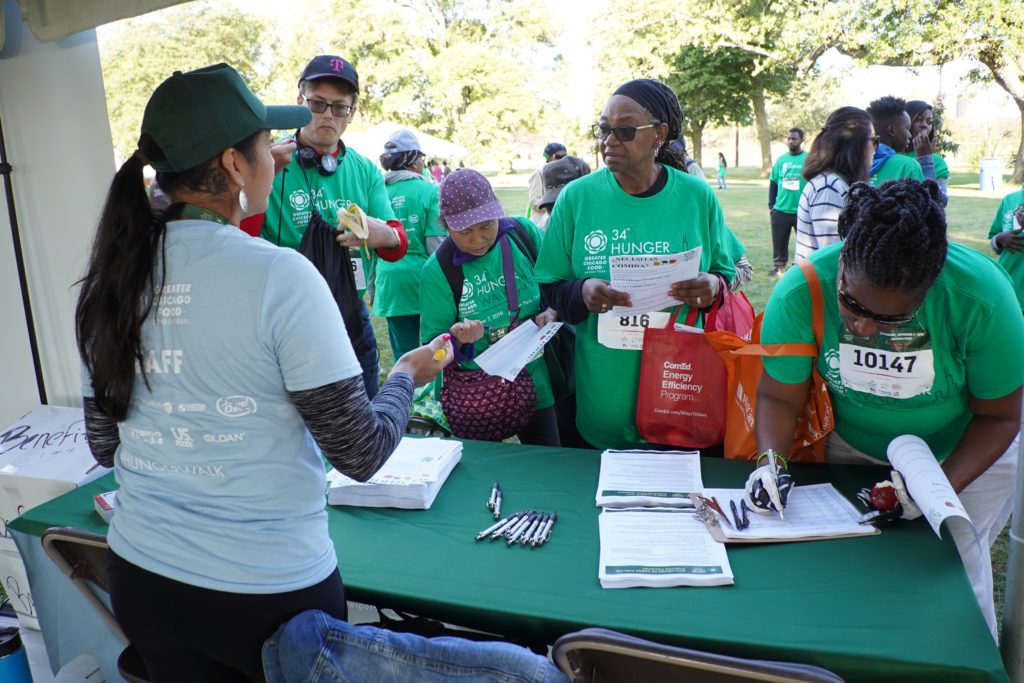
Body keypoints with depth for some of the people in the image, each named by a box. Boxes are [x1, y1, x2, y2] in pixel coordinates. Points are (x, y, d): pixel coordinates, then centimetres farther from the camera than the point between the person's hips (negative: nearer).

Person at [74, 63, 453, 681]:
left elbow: (106, 446, 7)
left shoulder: (110, 283, -3)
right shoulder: (278, 275, -21)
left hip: (140, 578, 6)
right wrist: (407, 377, 0)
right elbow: (360, 454, -18)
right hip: (270, 589, -5)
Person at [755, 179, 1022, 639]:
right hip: (851, 450, 2)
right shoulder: (800, 293, -30)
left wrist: (944, 486, -28)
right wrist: (770, 460, -36)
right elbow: (779, 396, -18)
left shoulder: (982, 297, -31)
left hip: (966, 453, -1)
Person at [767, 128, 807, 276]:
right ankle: (778, 267, 23)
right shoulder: (781, 159, 7)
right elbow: (773, 182, 13)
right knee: (779, 242, 9)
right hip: (780, 210, 3)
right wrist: (771, 205, 6)